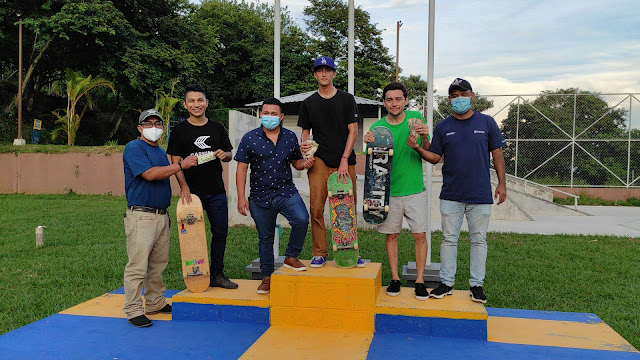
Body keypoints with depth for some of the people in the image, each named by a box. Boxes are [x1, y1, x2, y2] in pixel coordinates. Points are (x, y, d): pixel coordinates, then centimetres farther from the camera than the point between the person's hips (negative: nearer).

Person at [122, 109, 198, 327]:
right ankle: (133, 311, 0)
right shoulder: (134, 148, -6)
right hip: (141, 216, -8)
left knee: (158, 264, 14)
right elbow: (149, 174, -20)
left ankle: (155, 303, 25)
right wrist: (181, 165, -17)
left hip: (161, 216, 8)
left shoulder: (161, 152, 20)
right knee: (137, 266, -7)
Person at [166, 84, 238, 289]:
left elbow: (230, 155, 15)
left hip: (216, 191, 3)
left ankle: (217, 274, 19)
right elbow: (176, 161, -3)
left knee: (220, 232, 6)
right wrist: (183, 187, -17)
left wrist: (224, 154, -10)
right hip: (192, 192, -3)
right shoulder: (180, 131, 1)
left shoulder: (217, 128, 10)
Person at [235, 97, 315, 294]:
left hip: (287, 191, 1)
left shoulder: (290, 137, 6)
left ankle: (291, 257, -1)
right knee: (265, 238, 9)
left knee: (302, 220, -25)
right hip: (260, 196, 0)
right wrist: (241, 197, -7)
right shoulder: (250, 138, -1)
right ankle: (267, 277, 26)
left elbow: (296, 162, 17)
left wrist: (305, 164, -7)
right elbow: (241, 169, -1)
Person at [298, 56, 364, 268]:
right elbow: (305, 132, 16)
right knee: (316, 208, -6)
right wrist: (304, 145, -8)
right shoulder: (308, 103, 12)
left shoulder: (346, 99, 8)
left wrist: (344, 159, -7)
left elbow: (353, 131, 3)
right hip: (319, 161, 1)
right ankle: (319, 253, 5)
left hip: (345, 162, 0)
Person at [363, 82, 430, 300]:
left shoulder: (416, 119, 0)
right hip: (389, 190, 0)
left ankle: (420, 280, 13)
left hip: (415, 189, 0)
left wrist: (424, 138, -17)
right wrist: (369, 145, -22)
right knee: (391, 235, 7)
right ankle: (395, 278, 21)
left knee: (420, 235, 1)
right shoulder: (377, 127, -3)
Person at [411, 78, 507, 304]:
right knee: (449, 239, 6)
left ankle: (477, 285, 18)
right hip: (451, 195, 1)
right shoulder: (443, 127, 6)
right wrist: (418, 148, -13)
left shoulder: (487, 123, 4)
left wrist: (501, 183, 0)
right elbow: (435, 157, 5)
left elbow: (497, 154, 6)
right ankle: (446, 283, 16)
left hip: (480, 194, -1)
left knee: (479, 240, 7)